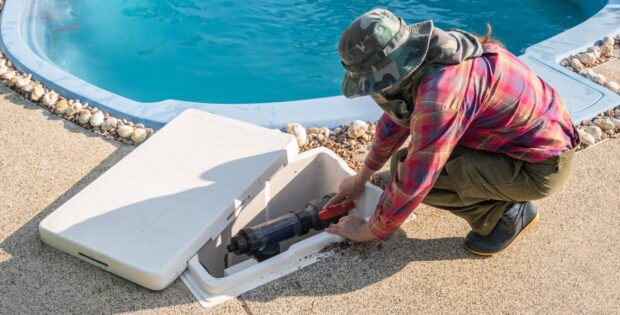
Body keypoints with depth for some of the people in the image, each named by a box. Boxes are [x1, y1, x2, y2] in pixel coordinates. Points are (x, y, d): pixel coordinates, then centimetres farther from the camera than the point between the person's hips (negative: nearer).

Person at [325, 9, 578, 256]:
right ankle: (502, 198, 16)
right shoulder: (419, 57, -5)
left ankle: (505, 214, -2)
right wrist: (360, 179, 18)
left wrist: (367, 232, -10)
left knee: (406, 168, -18)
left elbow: (412, 183, -26)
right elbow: (395, 121, 11)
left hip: (542, 164, -9)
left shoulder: (440, 92, -33)